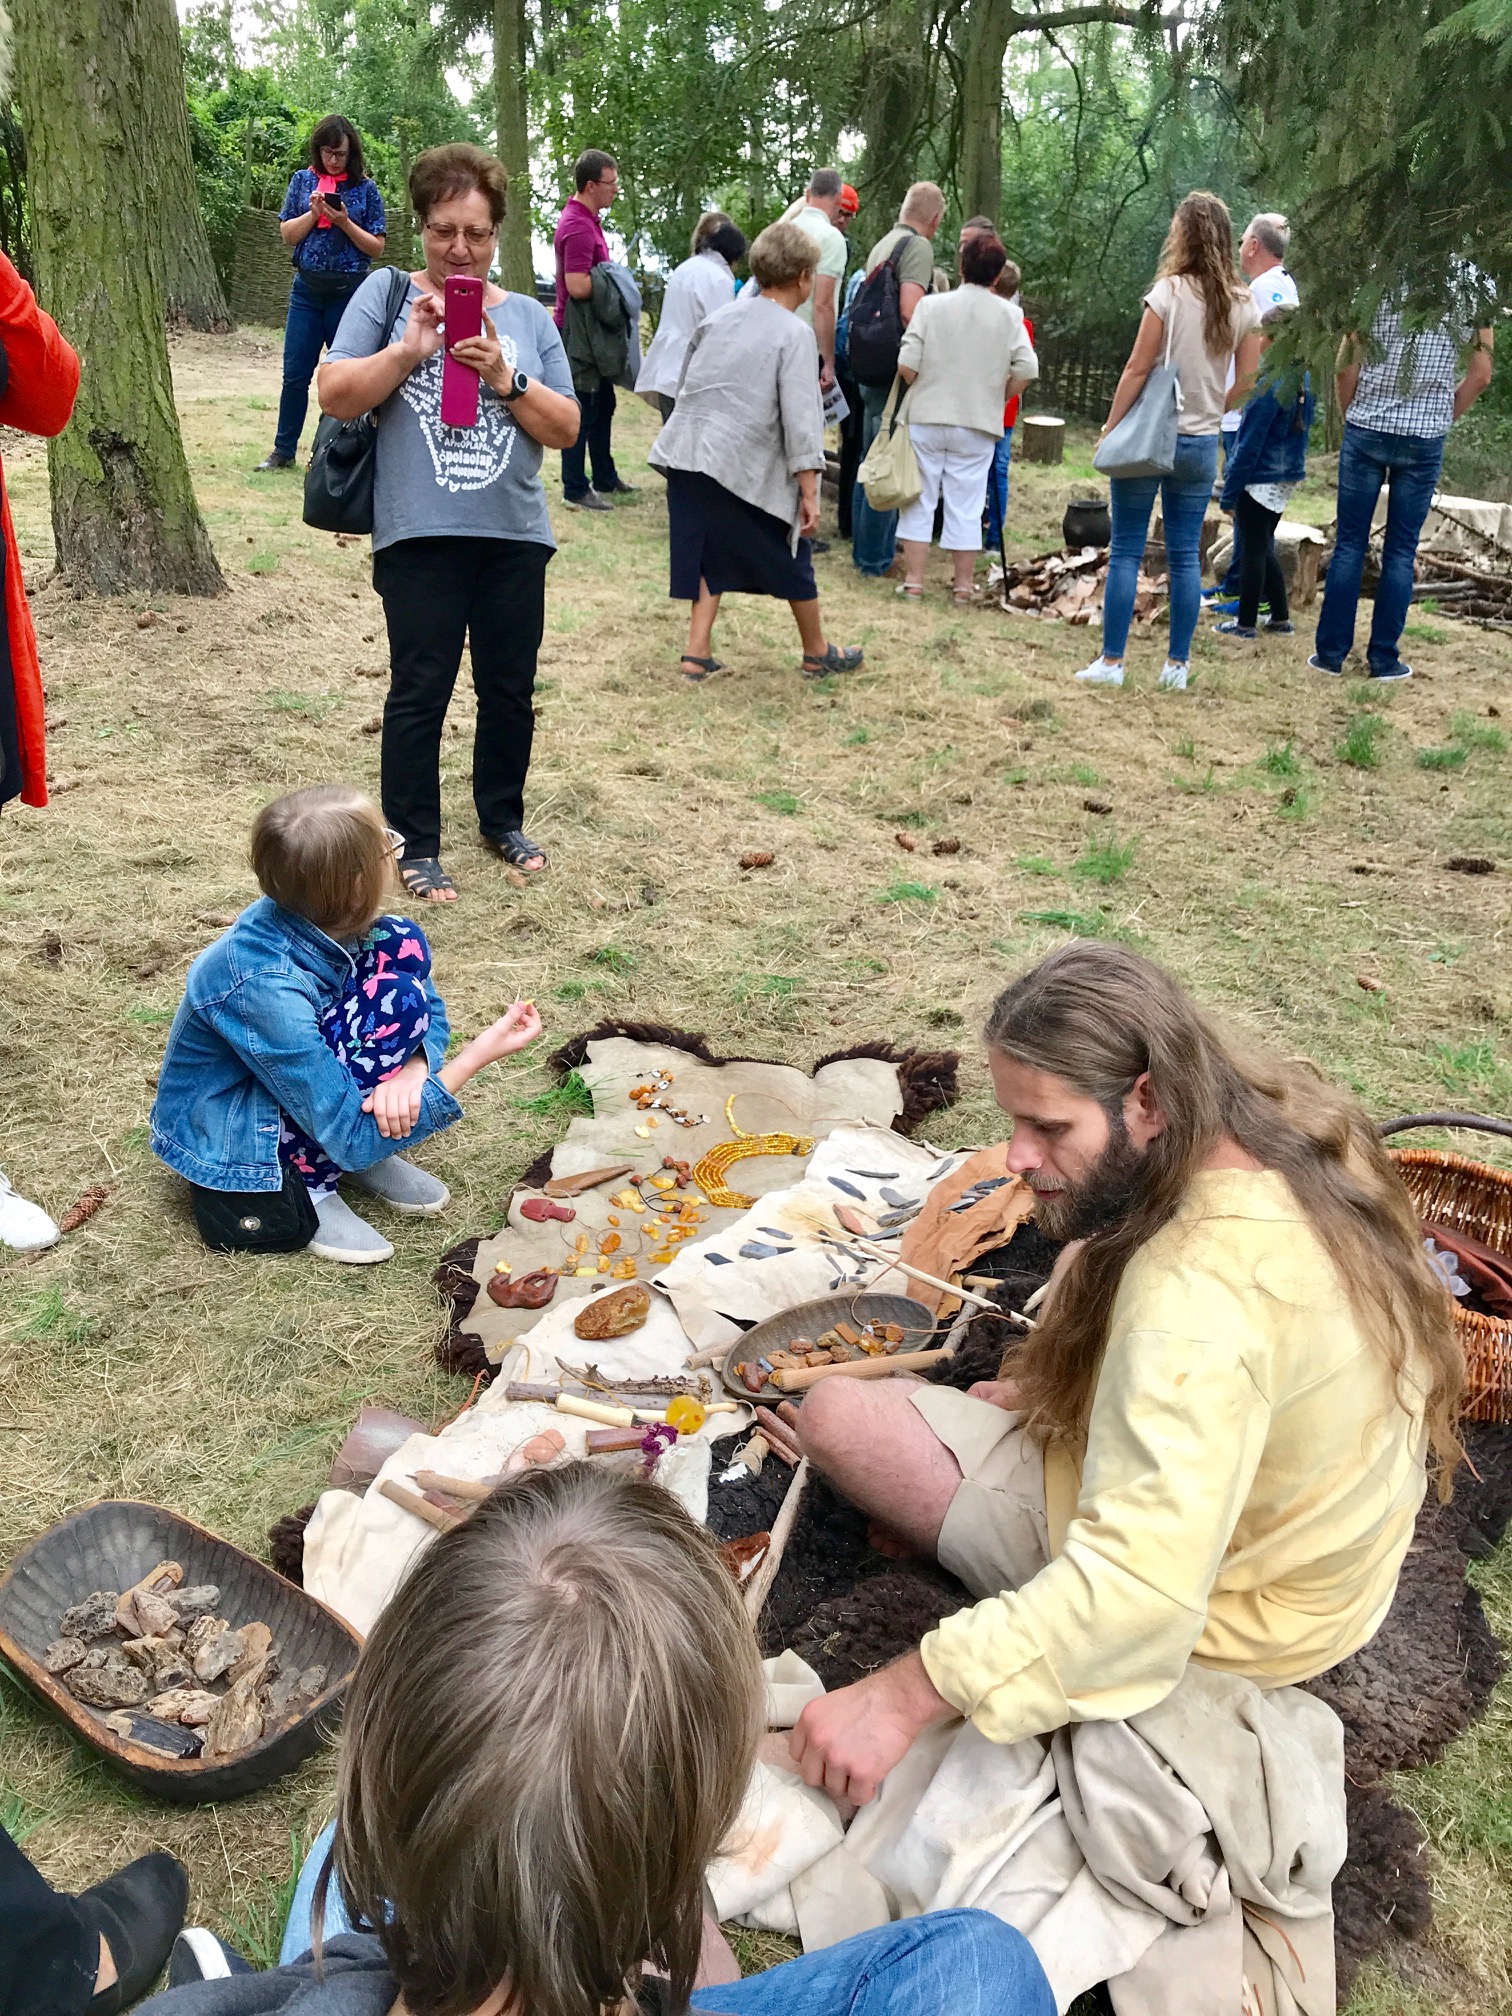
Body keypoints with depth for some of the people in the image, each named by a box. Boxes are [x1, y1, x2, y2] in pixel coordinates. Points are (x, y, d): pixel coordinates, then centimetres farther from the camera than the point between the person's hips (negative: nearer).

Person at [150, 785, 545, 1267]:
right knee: (395, 1001, -27)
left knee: (401, 945, -10)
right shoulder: (264, 986, -35)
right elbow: (352, 1136, -29)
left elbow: (431, 1009, -3)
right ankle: (306, 1188, -11)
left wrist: (411, 1069, -26)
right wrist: (479, 1054, -30)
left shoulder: (317, 922, -14)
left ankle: (361, 1151, 0)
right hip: (228, 1150, -8)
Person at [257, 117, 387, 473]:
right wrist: (314, 212, -11)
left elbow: (376, 248, -1)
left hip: (349, 292, -2)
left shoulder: (365, 188, 2)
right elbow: (287, 234, 5)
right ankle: (283, 451, 11)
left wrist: (344, 222, -15)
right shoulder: (302, 180, 8)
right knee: (294, 373, 2)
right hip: (307, 289, 2)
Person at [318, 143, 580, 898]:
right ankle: (416, 846, 11)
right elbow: (335, 396, -4)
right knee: (419, 692, -1)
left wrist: (503, 376, -11)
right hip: (419, 535, -3)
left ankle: (503, 820, 29)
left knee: (509, 687, 11)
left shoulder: (527, 316, 10)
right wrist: (407, 352, -17)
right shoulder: (387, 293, 3)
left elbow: (566, 428, 4)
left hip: (515, 535, 3)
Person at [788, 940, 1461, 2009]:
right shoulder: (1287, 1123, -11)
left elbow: (1137, 1588, -45)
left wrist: (902, 1697, -43)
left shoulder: (1198, 1297, -39)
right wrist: (1054, 1379, 2)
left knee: (840, 1414, -10)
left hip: (1216, 1608, -8)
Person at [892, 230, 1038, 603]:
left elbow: (906, 365, -10)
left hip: (926, 419, -1)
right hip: (979, 425, 1)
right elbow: (1026, 370, -8)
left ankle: (913, 580, 10)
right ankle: (963, 584, 13)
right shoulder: (1009, 314, -2)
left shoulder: (932, 305, -5)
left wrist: (922, 390, 9)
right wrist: (995, 398, 8)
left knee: (919, 500, 9)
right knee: (966, 506, 8)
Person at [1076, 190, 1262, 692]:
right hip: (1202, 443, 4)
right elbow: (1245, 381, 5)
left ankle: (1111, 661, 2)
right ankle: (1177, 665, 12)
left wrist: (1110, 428, -5)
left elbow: (1137, 369, -11)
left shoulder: (1169, 292, -11)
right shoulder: (1244, 304, 3)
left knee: (1126, 551, 2)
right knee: (1186, 555, 9)